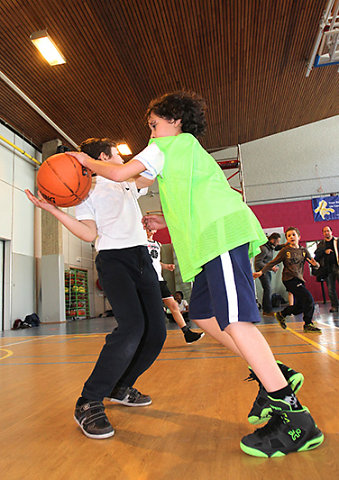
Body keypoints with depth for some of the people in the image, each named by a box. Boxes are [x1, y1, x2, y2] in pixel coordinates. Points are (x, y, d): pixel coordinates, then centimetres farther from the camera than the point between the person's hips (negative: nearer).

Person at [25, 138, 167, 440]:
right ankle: (89, 403, -12)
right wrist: (54, 210, -13)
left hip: (142, 257, 6)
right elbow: (90, 234, -5)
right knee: (132, 325, -28)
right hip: (113, 259, -6)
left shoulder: (128, 183, 24)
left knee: (156, 331, -2)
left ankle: (121, 388, 20)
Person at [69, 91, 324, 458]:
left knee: (234, 321, -15)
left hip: (222, 233, -10)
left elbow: (120, 173, 3)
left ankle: (294, 418, -8)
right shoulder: (190, 151, 35)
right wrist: (169, 221, 36)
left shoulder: (169, 144, 8)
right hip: (216, 235, 10)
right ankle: (274, 375, 12)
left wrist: (86, 161, 21)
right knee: (202, 313, 10)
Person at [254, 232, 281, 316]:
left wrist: (273, 267, 4)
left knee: (267, 290, 11)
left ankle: (265, 309, 18)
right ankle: (268, 311, -7)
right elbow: (258, 262, -22)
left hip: (267, 270, 10)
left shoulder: (270, 247, 9)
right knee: (268, 289, -12)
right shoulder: (263, 248, -20)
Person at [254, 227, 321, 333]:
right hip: (289, 279, -6)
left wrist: (315, 264, -17)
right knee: (309, 299, -16)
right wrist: (261, 272, -9)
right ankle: (308, 324, -1)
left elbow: (315, 264, 8)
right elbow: (273, 262, 0)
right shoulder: (285, 251, -1)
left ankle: (281, 314, 29)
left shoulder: (304, 250, 10)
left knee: (300, 306, 7)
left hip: (299, 279, 6)